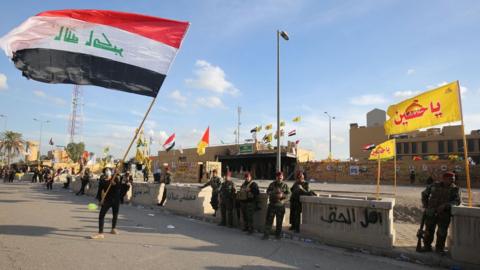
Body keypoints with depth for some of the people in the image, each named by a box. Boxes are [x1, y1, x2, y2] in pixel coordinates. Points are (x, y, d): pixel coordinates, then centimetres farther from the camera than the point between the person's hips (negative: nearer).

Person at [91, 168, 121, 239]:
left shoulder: (116, 179, -4)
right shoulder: (102, 181, -3)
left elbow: (119, 187, -12)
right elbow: (100, 190, 0)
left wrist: (115, 184, -29)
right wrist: (100, 199, -7)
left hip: (116, 199, 1)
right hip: (107, 200, -1)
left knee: (115, 215, 14)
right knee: (101, 215, -12)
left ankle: (113, 229, 35)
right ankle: (100, 233, -12)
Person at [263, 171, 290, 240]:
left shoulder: (285, 185, 6)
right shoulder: (272, 184, 5)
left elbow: (288, 194, -1)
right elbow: (268, 192, -5)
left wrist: (282, 195, -19)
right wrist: (275, 192, -21)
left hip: (281, 206, 1)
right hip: (272, 205, -1)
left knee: (279, 221, 7)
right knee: (269, 220, -3)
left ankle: (278, 234, 21)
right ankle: (266, 234, 1)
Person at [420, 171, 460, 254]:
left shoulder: (455, 189, -1)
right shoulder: (434, 185, 1)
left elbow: (457, 201, -12)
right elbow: (424, 194, 15)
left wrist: (445, 205, -25)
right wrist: (425, 205, 8)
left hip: (444, 214, -1)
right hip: (431, 213, 1)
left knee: (442, 232, 2)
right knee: (429, 230, 6)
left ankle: (440, 248, 19)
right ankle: (427, 246, 20)